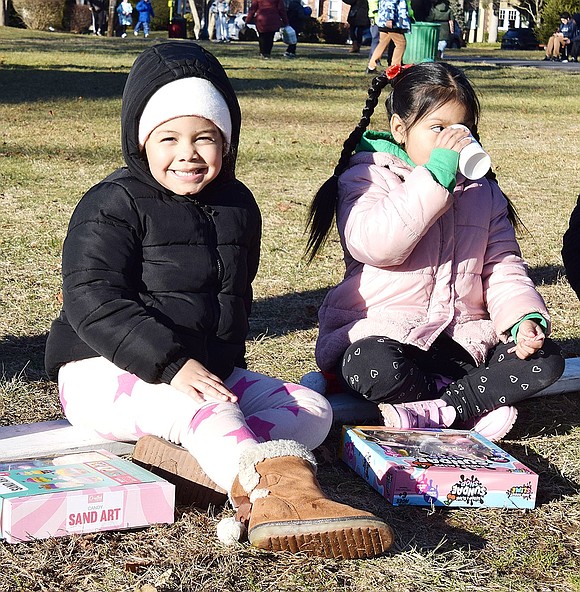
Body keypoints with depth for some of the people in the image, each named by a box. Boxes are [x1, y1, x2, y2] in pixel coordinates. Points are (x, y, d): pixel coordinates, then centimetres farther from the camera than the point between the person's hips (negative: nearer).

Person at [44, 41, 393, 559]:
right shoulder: (113, 206, -11)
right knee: (197, 406, -38)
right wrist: (172, 364, -33)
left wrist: (221, 365, 7)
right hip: (107, 372, -7)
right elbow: (94, 303, -22)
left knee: (312, 411, -11)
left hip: (210, 370, 7)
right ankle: (281, 493, -63)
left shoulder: (237, 206, 10)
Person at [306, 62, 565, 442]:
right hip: (382, 333, -5)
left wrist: (526, 318, -10)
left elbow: (504, 268, 12)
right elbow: (373, 245, -22)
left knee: (547, 359, -17)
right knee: (374, 369, -39)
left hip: (462, 336, 5)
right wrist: (436, 176, -23)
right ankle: (481, 400, -21)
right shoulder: (367, 177, -2)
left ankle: (435, 411, -26)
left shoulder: (483, 192, 16)